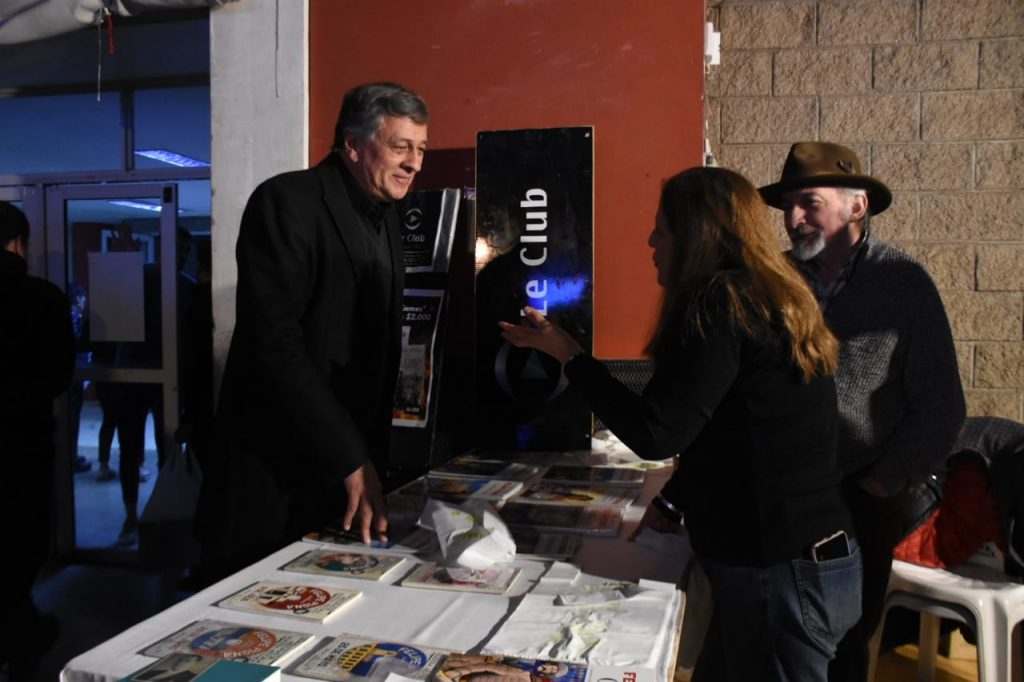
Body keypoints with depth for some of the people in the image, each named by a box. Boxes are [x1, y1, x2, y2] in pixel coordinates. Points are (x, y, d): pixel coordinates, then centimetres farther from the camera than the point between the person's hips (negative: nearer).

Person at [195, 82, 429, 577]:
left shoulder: (384, 214, 10)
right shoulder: (288, 202, -14)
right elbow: (273, 342, -22)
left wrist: (370, 455, 9)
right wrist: (351, 460, -22)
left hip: (352, 465, 7)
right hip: (274, 470, -7)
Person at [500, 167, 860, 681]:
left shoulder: (719, 307, -19)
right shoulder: (767, 302, 11)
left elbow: (655, 434, -20)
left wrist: (567, 353, -11)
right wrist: (671, 501, 20)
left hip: (781, 574, -9)